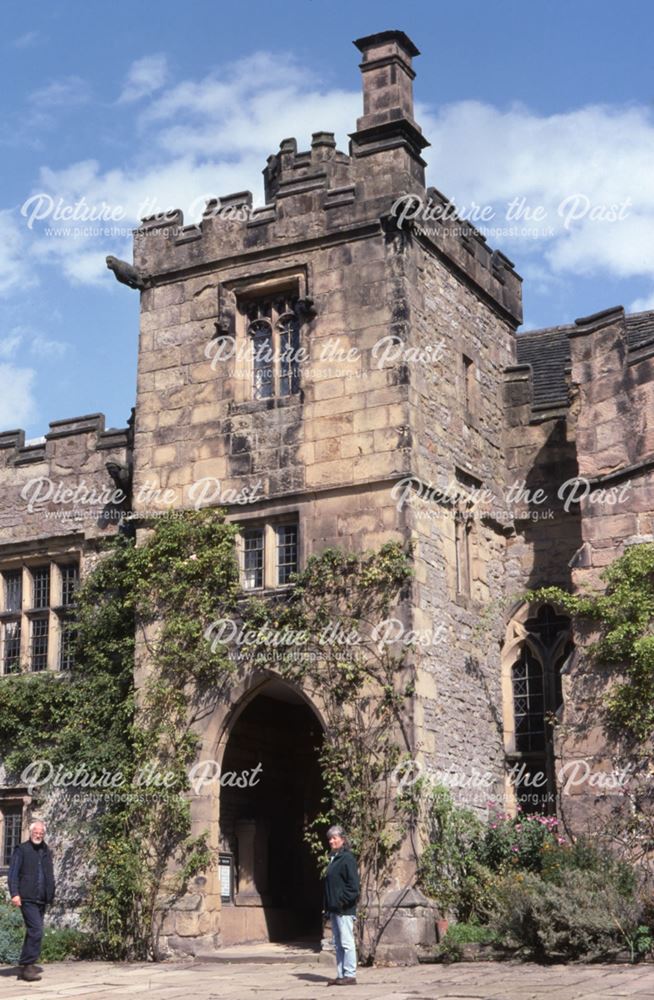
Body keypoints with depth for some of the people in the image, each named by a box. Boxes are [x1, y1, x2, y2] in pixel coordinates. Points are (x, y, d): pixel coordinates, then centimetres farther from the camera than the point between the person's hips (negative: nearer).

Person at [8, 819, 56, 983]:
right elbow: (13, 873, -6)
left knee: (33, 932, 11)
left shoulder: (46, 852, 16)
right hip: (27, 899, -7)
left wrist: (50, 895, 12)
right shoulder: (22, 850, -1)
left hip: (42, 900, 7)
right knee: (36, 931, -16)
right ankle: (27, 965, -11)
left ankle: (25, 967, 19)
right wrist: (14, 893, -16)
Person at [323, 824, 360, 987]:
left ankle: (350, 975, -3)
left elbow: (353, 884, -15)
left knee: (347, 942, -6)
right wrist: (328, 905, 14)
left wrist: (344, 901, -18)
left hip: (344, 909, -9)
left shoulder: (347, 858, -10)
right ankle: (341, 975, 16)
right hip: (334, 909, 9)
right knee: (338, 944, 12)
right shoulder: (333, 859, 16)